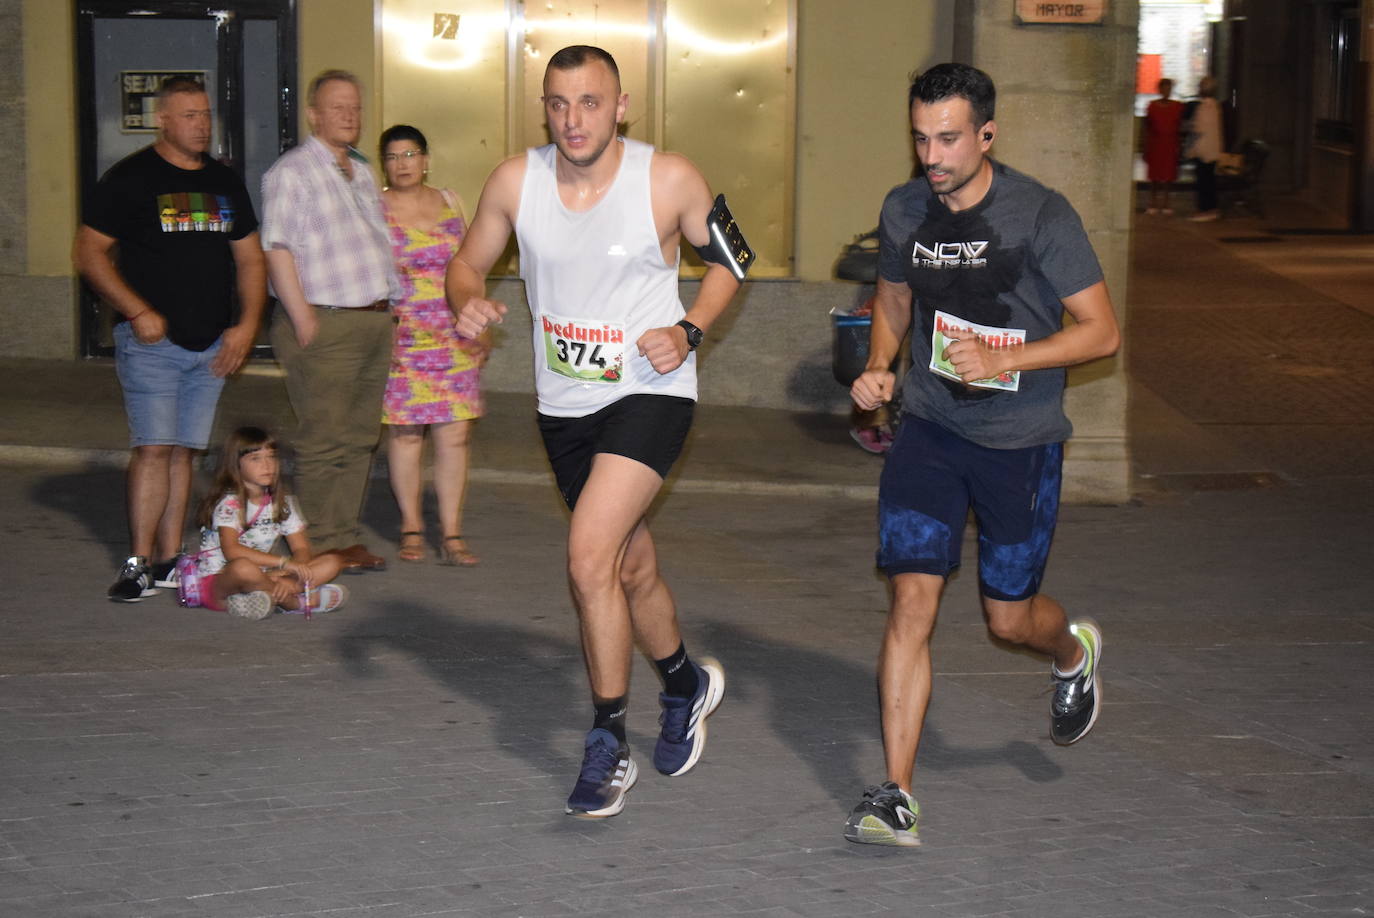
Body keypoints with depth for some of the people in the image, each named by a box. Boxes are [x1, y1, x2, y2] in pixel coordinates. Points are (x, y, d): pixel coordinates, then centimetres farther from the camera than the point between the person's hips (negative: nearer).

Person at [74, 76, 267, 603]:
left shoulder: (225, 183, 15)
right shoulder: (130, 178, -3)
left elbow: (249, 259, 19)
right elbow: (89, 253, -5)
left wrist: (247, 323, 4)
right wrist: (138, 312, -14)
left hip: (212, 344, 5)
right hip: (152, 341, -5)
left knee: (183, 451, 7)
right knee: (154, 447, -12)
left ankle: (169, 561, 12)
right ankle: (139, 564, -9)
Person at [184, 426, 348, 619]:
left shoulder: (283, 502, 7)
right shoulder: (229, 502, -12)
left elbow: (302, 549, 2)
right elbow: (231, 550, -28)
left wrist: (288, 577, -21)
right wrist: (284, 562, -33)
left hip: (260, 578, 6)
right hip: (217, 581, -6)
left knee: (332, 562, -6)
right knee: (243, 567, -42)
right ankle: (294, 601, -17)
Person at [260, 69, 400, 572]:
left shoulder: (361, 172, 20)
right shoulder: (291, 172, -6)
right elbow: (277, 251, -12)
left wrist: (389, 304, 17)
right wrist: (303, 319, -17)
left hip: (375, 321, 8)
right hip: (326, 324, -8)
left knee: (360, 437, 9)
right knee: (324, 441, -4)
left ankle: (346, 537, 16)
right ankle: (324, 544, 1)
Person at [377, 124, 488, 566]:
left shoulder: (448, 202, 12)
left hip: (455, 342, 3)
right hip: (400, 339, -3)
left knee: (455, 434, -2)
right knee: (405, 433, 0)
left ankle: (452, 535, 1)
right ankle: (411, 529, 12)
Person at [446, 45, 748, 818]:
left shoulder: (670, 180, -13)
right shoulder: (516, 182, -6)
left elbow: (731, 257, 3)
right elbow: (469, 264, 8)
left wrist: (689, 330, -12)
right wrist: (469, 303, -15)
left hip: (650, 392, -5)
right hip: (565, 404, 5)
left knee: (590, 556, -20)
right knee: (632, 566, 18)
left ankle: (609, 746, -6)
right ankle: (687, 683, 45)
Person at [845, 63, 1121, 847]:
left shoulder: (1040, 216, -14)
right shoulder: (905, 211, 0)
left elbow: (1102, 331, -12)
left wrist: (1002, 360, -24)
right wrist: (878, 367, 0)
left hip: (1021, 439, -3)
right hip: (930, 429, 3)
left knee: (1009, 617, 10)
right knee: (913, 599, -10)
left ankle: (1075, 651, 48)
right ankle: (897, 797, -6)